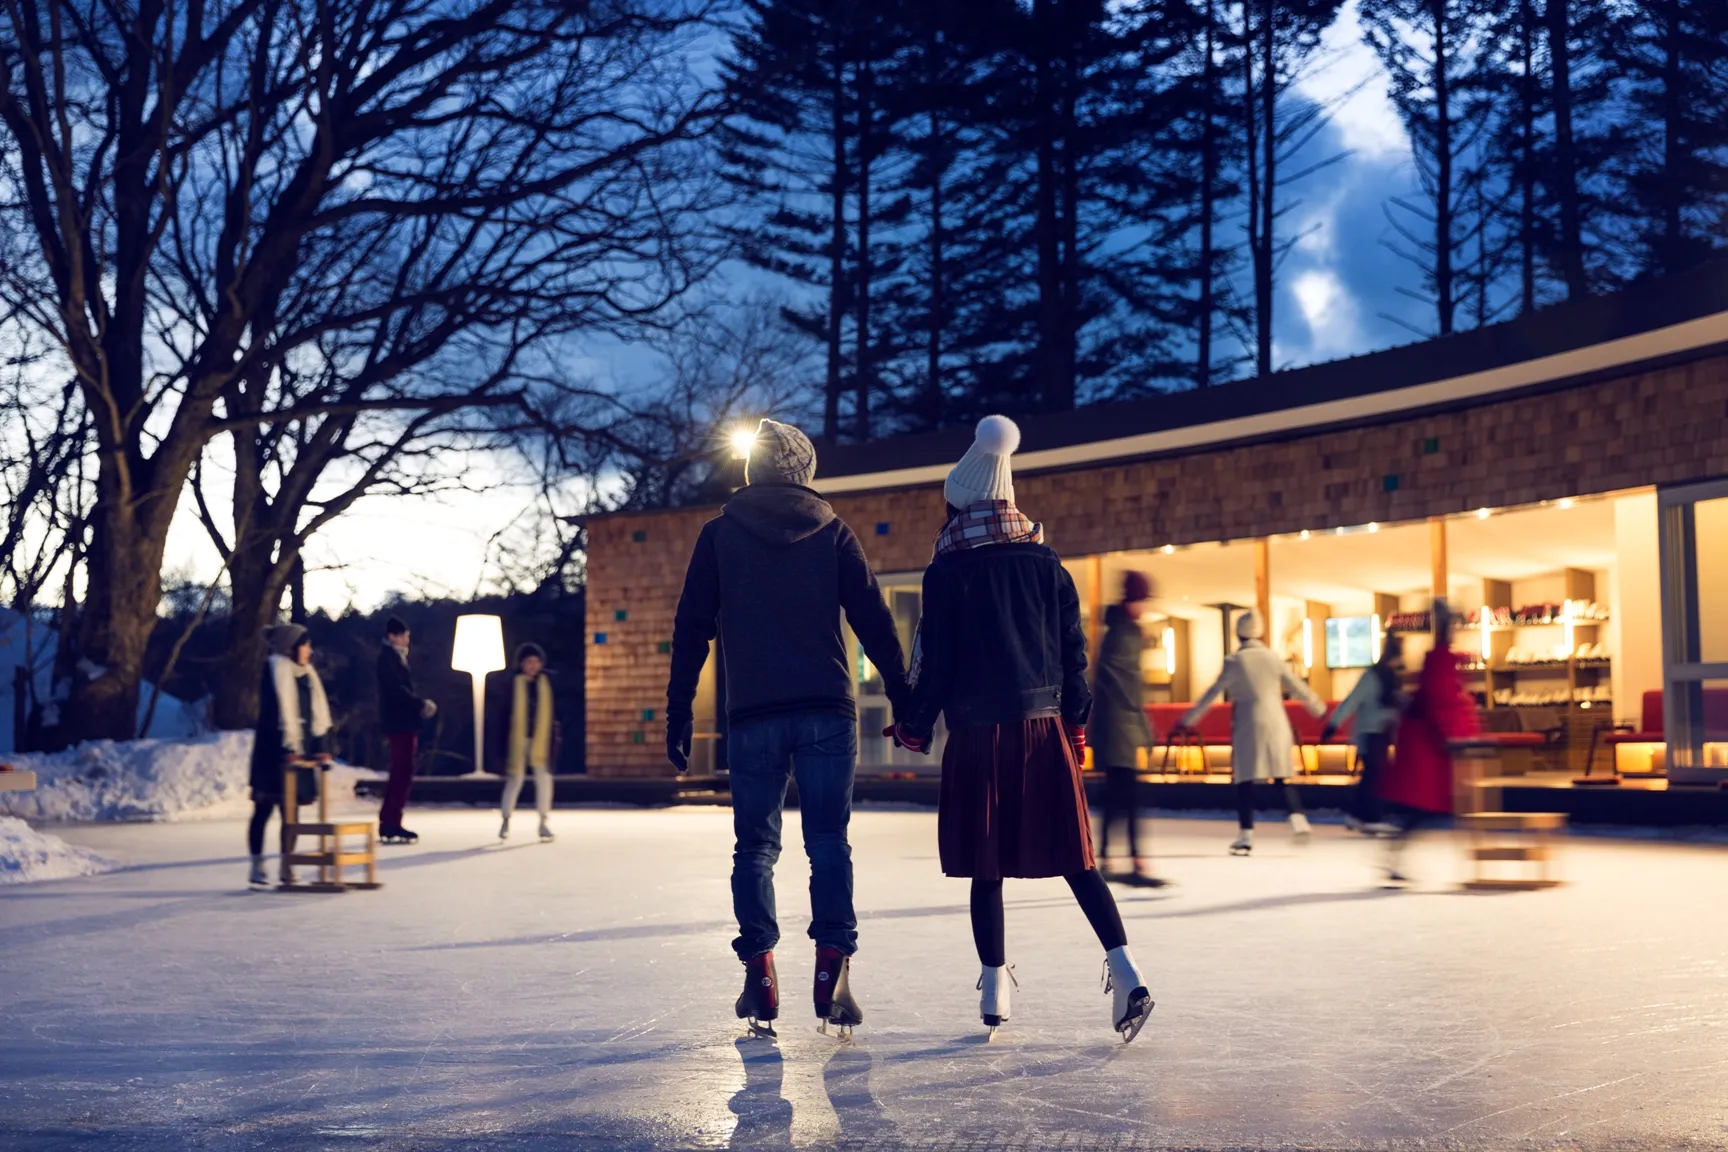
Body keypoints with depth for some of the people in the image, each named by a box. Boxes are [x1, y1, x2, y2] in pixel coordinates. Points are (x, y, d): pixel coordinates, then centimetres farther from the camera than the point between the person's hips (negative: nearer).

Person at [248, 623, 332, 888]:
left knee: (290, 810, 7)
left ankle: (287, 867, 11)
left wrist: (319, 746, 3)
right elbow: (279, 710, -17)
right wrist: (288, 747, -22)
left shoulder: (307, 673, 13)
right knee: (264, 809, -2)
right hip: (273, 750, -7)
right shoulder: (276, 668, -9)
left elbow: (318, 710, 11)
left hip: (298, 749, 7)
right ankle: (257, 867, 1)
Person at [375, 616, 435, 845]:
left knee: (402, 774, 12)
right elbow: (397, 689, -20)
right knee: (402, 774, -11)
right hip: (399, 722, -10)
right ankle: (390, 825, -11)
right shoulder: (388, 657, -10)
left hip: (404, 722, 10)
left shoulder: (396, 657, 20)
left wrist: (421, 702, 3)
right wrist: (421, 704, -14)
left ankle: (390, 823, 16)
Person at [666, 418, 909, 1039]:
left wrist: (679, 712, 8)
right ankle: (832, 970, -7)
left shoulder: (719, 534, 7)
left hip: (753, 717, 0)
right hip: (827, 713, 0)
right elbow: (874, 622, 4)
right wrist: (905, 701, 9)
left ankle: (760, 977, 3)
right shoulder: (832, 532, 7)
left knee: (755, 847, 8)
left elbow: (691, 630, 4)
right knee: (828, 843, 3)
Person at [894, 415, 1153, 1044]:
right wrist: (1076, 722, 17)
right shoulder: (1047, 565, 7)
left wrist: (915, 725, 6)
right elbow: (1074, 650, 9)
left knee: (986, 866, 6)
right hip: (1044, 730, 3)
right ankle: (1125, 972, -7)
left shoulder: (948, 571, -5)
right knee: (1072, 857, 6)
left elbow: (935, 661, -5)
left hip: (978, 733, -3)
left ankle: (995, 993, 11)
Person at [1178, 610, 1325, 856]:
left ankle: (1246, 836, -2)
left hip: (1247, 726, -3)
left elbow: (1213, 693, -4)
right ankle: (1298, 817, -5)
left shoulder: (1234, 661, -4)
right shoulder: (1272, 657, 4)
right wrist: (1317, 707, 26)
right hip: (1276, 724, 3)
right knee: (1282, 777, 12)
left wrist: (1189, 719, 2)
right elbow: (1296, 687, 11)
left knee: (1245, 780, 1)